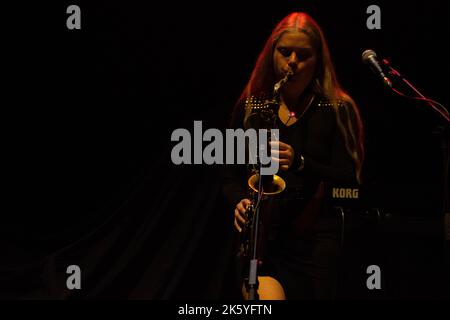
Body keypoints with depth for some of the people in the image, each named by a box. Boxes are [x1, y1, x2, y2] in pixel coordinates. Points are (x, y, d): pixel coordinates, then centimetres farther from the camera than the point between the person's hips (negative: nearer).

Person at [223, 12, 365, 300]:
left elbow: (348, 180, -3)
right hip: (260, 236, 0)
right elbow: (232, 176, 15)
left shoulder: (336, 110, 3)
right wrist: (240, 201, -6)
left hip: (315, 242, 0)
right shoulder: (249, 107, 10)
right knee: (267, 296, -23)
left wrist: (300, 163, -17)